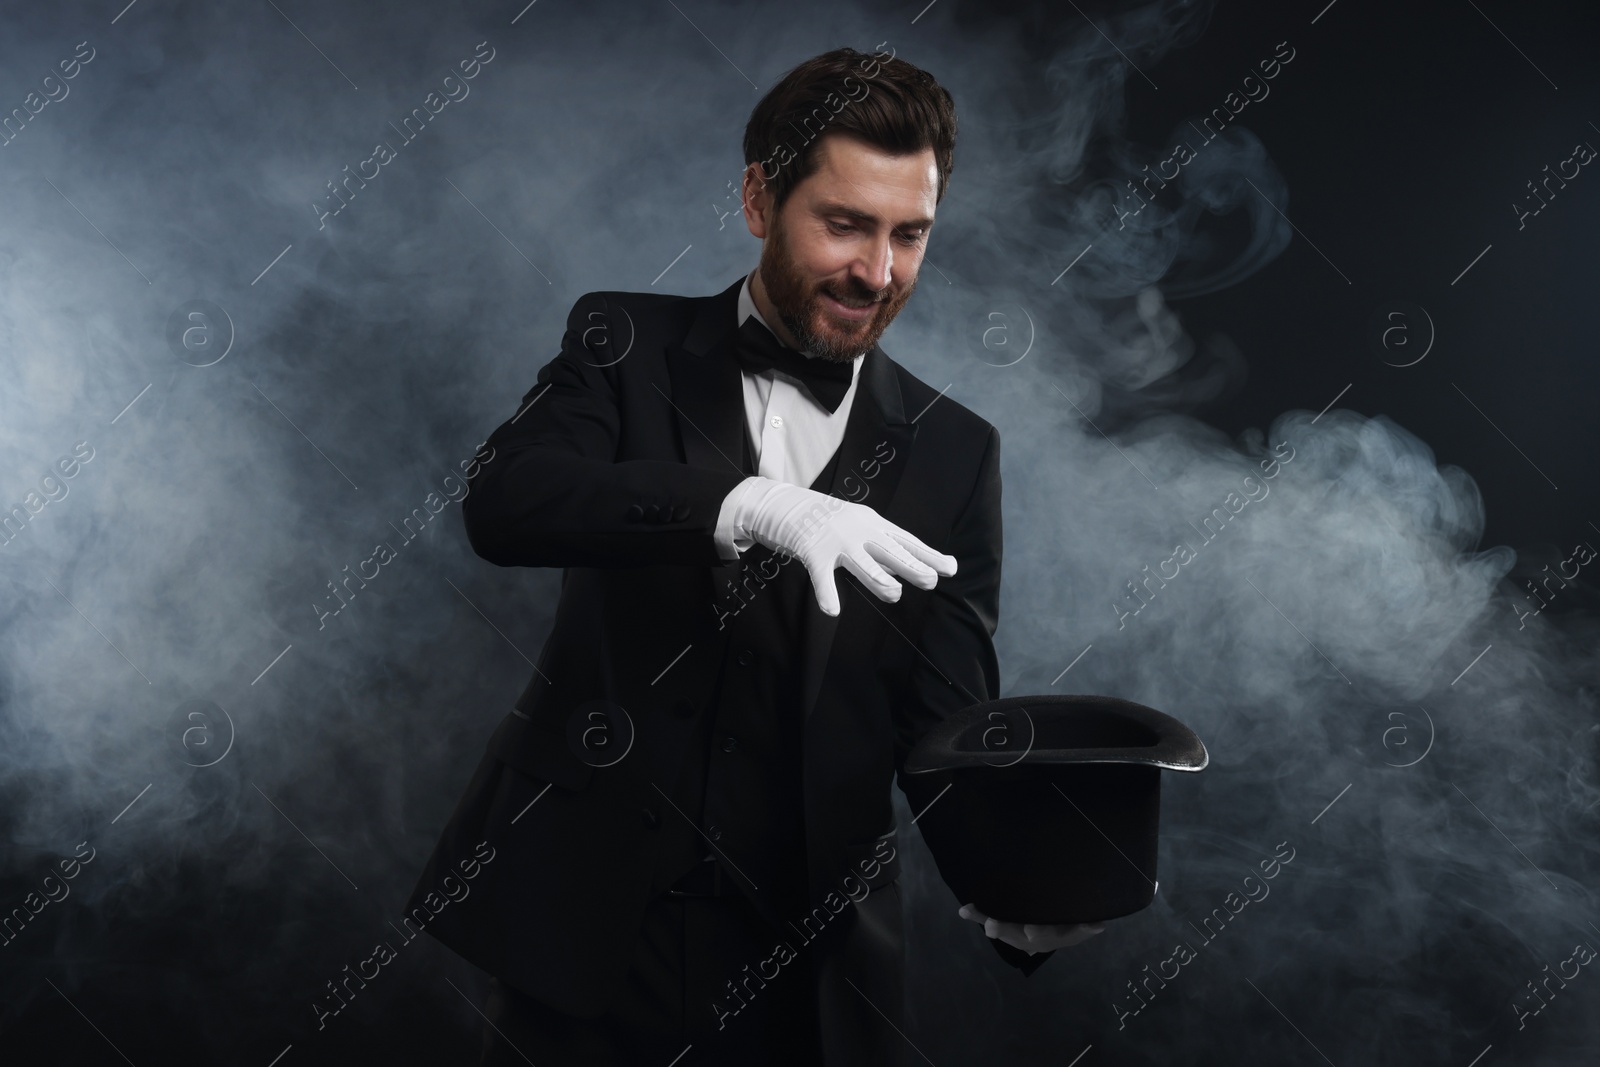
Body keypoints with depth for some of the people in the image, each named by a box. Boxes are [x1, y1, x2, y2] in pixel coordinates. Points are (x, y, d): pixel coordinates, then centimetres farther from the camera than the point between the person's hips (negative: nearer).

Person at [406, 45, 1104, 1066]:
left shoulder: (953, 452, 2)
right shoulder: (628, 345, 0)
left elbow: (947, 721, -2)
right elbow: (504, 501, -18)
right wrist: (749, 506, -32)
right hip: (588, 924, -1)